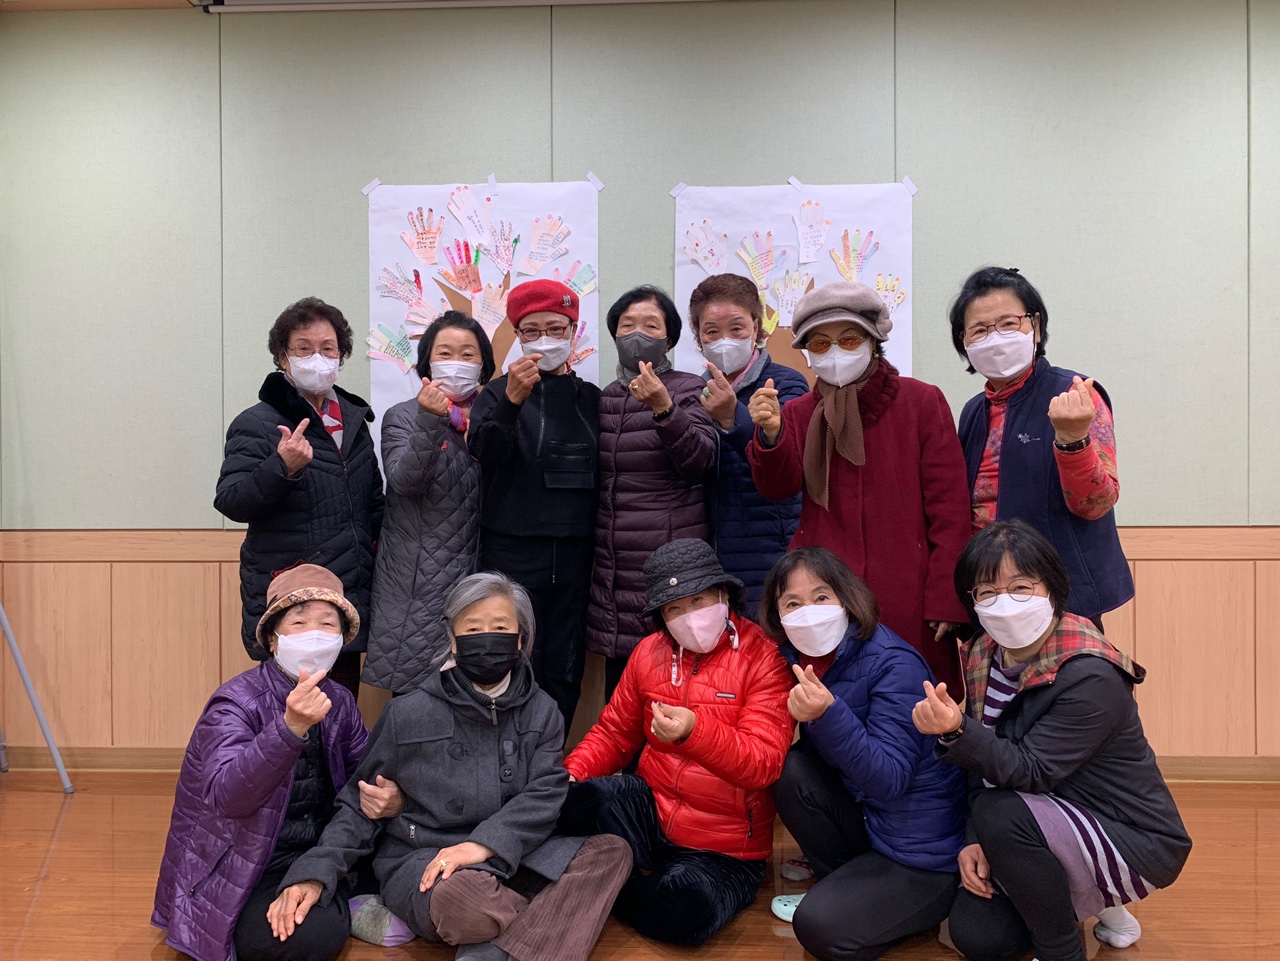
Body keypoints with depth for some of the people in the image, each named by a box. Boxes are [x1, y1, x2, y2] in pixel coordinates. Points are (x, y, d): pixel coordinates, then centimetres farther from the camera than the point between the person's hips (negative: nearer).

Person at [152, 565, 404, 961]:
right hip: (240, 881, -6)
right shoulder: (236, 703, -18)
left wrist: (389, 800, -17)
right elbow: (225, 796, -33)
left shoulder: (339, 702, 0)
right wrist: (291, 726, -48)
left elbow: (366, 777, 7)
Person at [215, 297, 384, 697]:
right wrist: (281, 468, -30)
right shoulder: (257, 424, -4)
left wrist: (382, 538, 10)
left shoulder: (353, 419, 14)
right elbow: (230, 503, -15)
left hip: (349, 602, 6)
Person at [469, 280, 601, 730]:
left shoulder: (590, 398, 12)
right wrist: (511, 401, -30)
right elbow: (485, 455, -14)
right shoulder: (499, 392, 4)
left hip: (575, 556, 3)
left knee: (564, 674, 8)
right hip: (514, 553, -3)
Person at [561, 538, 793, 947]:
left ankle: (623, 894, 0)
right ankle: (631, 882, 1)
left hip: (724, 850, -3)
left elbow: (763, 763, -21)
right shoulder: (649, 653, 4)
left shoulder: (763, 658, -12)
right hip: (651, 810, 3)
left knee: (683, 911, -34)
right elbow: (614, 732, 12)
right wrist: (572, 771, -9)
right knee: (574, 800, -27)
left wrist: (694, 730, -38)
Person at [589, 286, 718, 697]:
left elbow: (700, 459, -17)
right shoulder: (605, 398, 15)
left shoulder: (689, 390, 0)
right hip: (614, 568, 5)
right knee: (618, 692, 11)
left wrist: (664, 408, -29)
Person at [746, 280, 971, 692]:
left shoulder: (922, 401, 3)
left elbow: (950, 507, -1)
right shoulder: (797, 414, 12)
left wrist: (946, 600, -6)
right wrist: (770, 435, -25)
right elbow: (779, 486, -5)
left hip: (905, 600, -2)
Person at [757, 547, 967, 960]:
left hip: (926, 853, -6)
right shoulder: (799, 659, -4)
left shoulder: (893, 664, -23)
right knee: (792, 769, -15)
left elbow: (889, 780, -29)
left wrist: (827, 714, -42)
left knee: (821, 926, -19)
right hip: (866, 817, 7)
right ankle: (841, 884, 5)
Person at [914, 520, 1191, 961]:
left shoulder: (1091, 677, -26)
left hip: (1137, 842, -7)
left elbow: (1030, 771, -31)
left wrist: (956, 731, -47)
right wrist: (976, 841, -10)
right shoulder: (984, 656, -4)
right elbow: (986, 763, 3)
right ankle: (1088, 900, 22)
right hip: (1050, 820, 7)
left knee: (1001, 815, -33)